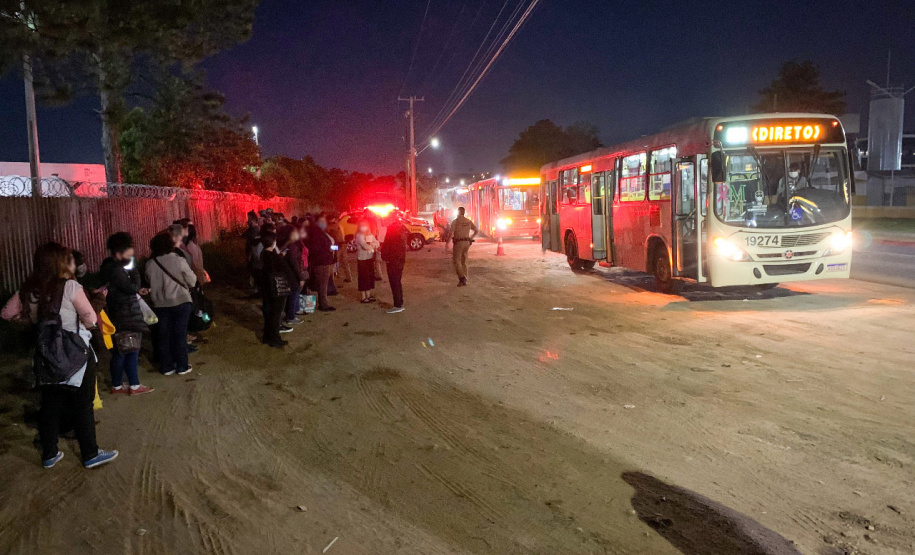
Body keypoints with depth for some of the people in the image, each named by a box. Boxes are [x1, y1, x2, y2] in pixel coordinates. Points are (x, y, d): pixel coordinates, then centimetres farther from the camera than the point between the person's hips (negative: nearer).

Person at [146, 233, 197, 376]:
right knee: (180, 334, 6)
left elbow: (149, 281, 6)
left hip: (160, 304, 2)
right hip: (181, 302, -2)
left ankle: (167, 367, 17)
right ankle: (182, 366, 12)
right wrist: (186, 287, 14)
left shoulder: (150, 264, -6)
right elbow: (192, 281, -7)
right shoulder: (179, 260, -13)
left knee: (164, 335, 11)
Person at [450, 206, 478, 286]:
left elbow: (451, 233, -13)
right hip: (466, 243, 6)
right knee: (464, 262, 13)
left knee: (456, 261, -1)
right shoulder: (468, 221, 10)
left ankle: (462, 278, -18)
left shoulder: (455, 221, -6)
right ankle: (464, 280, 13)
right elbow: (476, 231, 12)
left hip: (458, 243, -6)